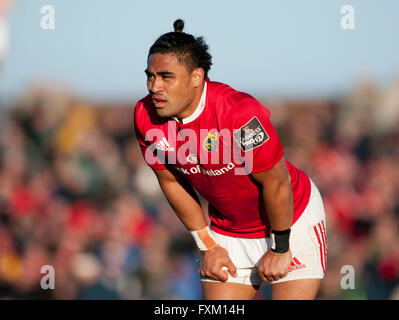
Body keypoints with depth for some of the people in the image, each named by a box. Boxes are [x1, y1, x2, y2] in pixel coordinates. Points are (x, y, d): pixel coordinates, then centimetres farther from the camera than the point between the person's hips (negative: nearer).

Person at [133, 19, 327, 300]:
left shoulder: (241, 113, -32)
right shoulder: (146, 117, -14)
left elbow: (276, 183, -21)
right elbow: (172, 181, 2)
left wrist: (279, 248, -11)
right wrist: (208, 245, 4)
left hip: (293, 219, -5)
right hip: (228, 232, 5)